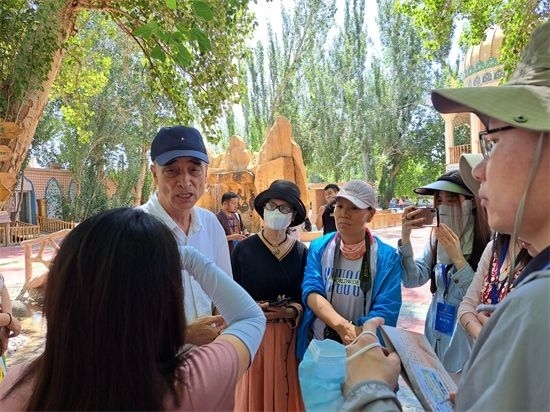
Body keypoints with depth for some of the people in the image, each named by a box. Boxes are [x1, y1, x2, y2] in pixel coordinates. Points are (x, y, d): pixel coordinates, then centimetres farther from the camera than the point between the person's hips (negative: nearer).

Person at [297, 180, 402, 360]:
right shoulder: (318, 247, -6)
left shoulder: (386, 257, -12)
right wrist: (342, 326, -33)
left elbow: (385, 312, -18)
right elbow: (311, 292, -17)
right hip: (316, 346, 2)